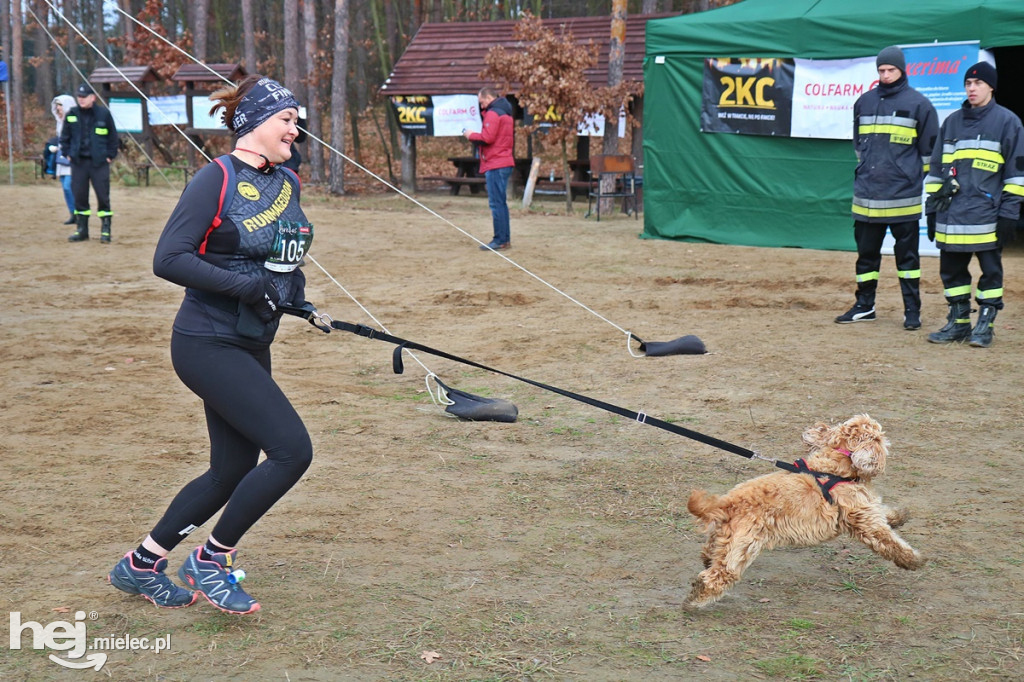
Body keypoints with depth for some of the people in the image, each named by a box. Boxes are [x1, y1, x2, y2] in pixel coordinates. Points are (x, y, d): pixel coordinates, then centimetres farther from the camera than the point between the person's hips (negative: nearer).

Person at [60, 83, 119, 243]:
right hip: (78, 162, 3)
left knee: (103, 196, -3)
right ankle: (82, 230, 13)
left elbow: (113, 136, 8)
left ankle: (105, 230, 3)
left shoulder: (104, 114, 0)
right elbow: (64, 137, 16)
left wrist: (110, 155, 2)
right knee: (79, 196, 4)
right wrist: (67, 153, 6)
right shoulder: (71, 115, 6)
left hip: (99, 163, -2)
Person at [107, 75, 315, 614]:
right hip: (208, 344, -9)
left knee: (232, 472, 12)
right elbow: (168, 260, -18)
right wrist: (242, 285, -25)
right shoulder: (218, 178, -13)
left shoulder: (287, 184, 10)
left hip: (252, 348, 9)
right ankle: (212, 560, 3)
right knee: (292, 449, -15)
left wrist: (294, 294, 3)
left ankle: (140, 565, 28)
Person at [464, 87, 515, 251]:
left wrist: (471, 135, -3)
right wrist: (475, 136, 11)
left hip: (495, 165, -10)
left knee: (496, 203, -9)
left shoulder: (493, 113, -11)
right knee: (501, 202, 13)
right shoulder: (505, 113, 20)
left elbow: (487, 138, -19)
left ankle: (500, 240, -10)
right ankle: (505, 238, 15)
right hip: (505, 163, 10)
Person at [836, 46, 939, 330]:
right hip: (867, 193, 4)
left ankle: (912, 310, 7)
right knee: (866, 251, 9)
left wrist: (921, 177, 3)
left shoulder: (918, 104, 0)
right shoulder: (864, 102, 12)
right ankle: (864, 306, 18)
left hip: (903, 195, -4)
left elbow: (929, 147, 4)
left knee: (907, 253, 1)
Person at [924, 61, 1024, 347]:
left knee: (990, 270, 2)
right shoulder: (952, 122, 14)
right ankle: (958, 322, 16)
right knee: (951, 270, 7)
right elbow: (936, 166, 18)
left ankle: (985, 324, 9)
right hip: (951, 215, 5)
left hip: (986, 214, -5)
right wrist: (932, 207, 12)